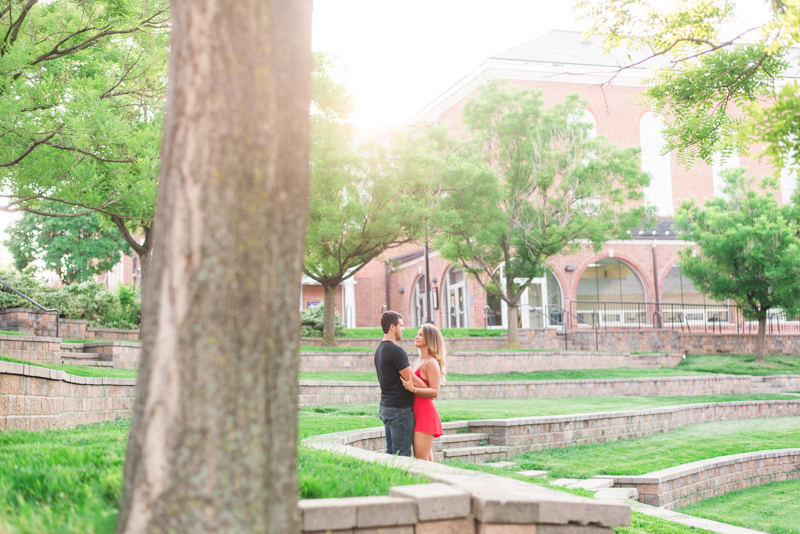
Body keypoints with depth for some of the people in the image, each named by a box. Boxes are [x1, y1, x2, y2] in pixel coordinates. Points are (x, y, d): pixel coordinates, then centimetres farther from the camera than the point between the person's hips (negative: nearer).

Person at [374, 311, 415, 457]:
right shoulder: (396, 350, -16)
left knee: (391, 453, 12)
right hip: (400, 408, -9)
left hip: (385, 406, 9)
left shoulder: (379, 350, 14)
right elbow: (411, 380, -17)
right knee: (402, 455, -5)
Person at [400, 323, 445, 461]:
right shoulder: (419, 362, 17)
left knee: (421, 460, -12)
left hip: (426, 414, -10)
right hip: (418, 414, 10)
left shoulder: (431, 363, -11)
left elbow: (434, 392, -20)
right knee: (427, 459, 11)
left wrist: (413, 389, -30)